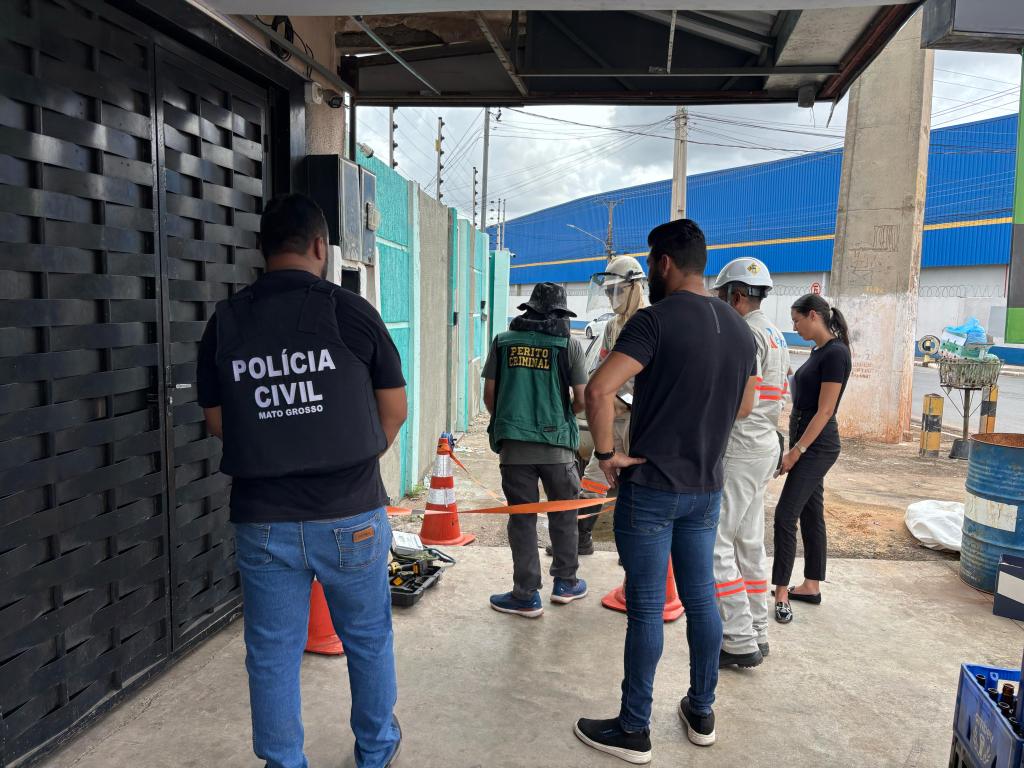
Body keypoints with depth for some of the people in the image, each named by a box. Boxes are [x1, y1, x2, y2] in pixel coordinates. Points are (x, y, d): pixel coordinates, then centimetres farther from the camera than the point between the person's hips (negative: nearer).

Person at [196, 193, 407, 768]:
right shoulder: (350, 311, -8)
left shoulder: (225, 322, 0)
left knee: (273, 651, 15)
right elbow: (395, 410, 0)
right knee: (368, 638, 18)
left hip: (262, 520, 2)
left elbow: (217, 420, 8)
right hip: (351, 515, -1)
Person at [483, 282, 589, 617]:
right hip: (556, 443, -1)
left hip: (513, 445, 1)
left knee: (522, 518, 8)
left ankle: (526, 596, 15)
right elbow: (581, 400, -2)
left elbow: (489, 395, 4)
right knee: (563, 514, 17)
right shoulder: (569, 344, -1)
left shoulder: (503, 341, 3)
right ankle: (565, 582, 30)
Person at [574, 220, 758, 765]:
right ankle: (701, 712, 32)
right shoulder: (739, 328, 7)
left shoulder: (656, 319, -16)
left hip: (651, 487, -7)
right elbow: (743, 407, 19)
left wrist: (607, 454, -16)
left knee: (645, 608, 3)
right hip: (706, 488, 7)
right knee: (700, 598, 17)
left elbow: (598, 391, -28)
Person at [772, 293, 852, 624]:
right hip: (808, 444, 9)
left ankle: (781, 593, -3)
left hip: (817, 447, -9)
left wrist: (796, 450, -18)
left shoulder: (835, 353, -16)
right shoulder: (818, 352, 12)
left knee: (785, 516, -9)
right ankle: (811, 586, 23)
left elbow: (824, 411, -19)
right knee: (811, 515, 14)